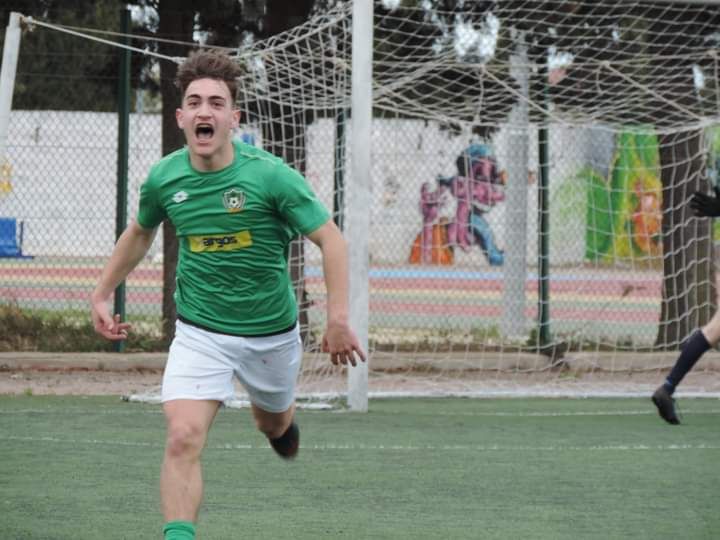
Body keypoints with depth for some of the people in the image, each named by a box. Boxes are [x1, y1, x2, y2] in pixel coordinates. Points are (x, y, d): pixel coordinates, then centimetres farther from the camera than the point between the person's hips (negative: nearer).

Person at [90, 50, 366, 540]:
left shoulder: (270, 176, -20)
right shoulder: (164, 179, -8)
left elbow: (331, 239, -15)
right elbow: (140, 233, 15)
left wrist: (338, 319, -22)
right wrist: (103, 293, 17)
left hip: (272, 330, 0)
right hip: (200, 332, 0)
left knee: (274, 425, 25)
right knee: (183, 439, -20)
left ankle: (283, 420, 63)